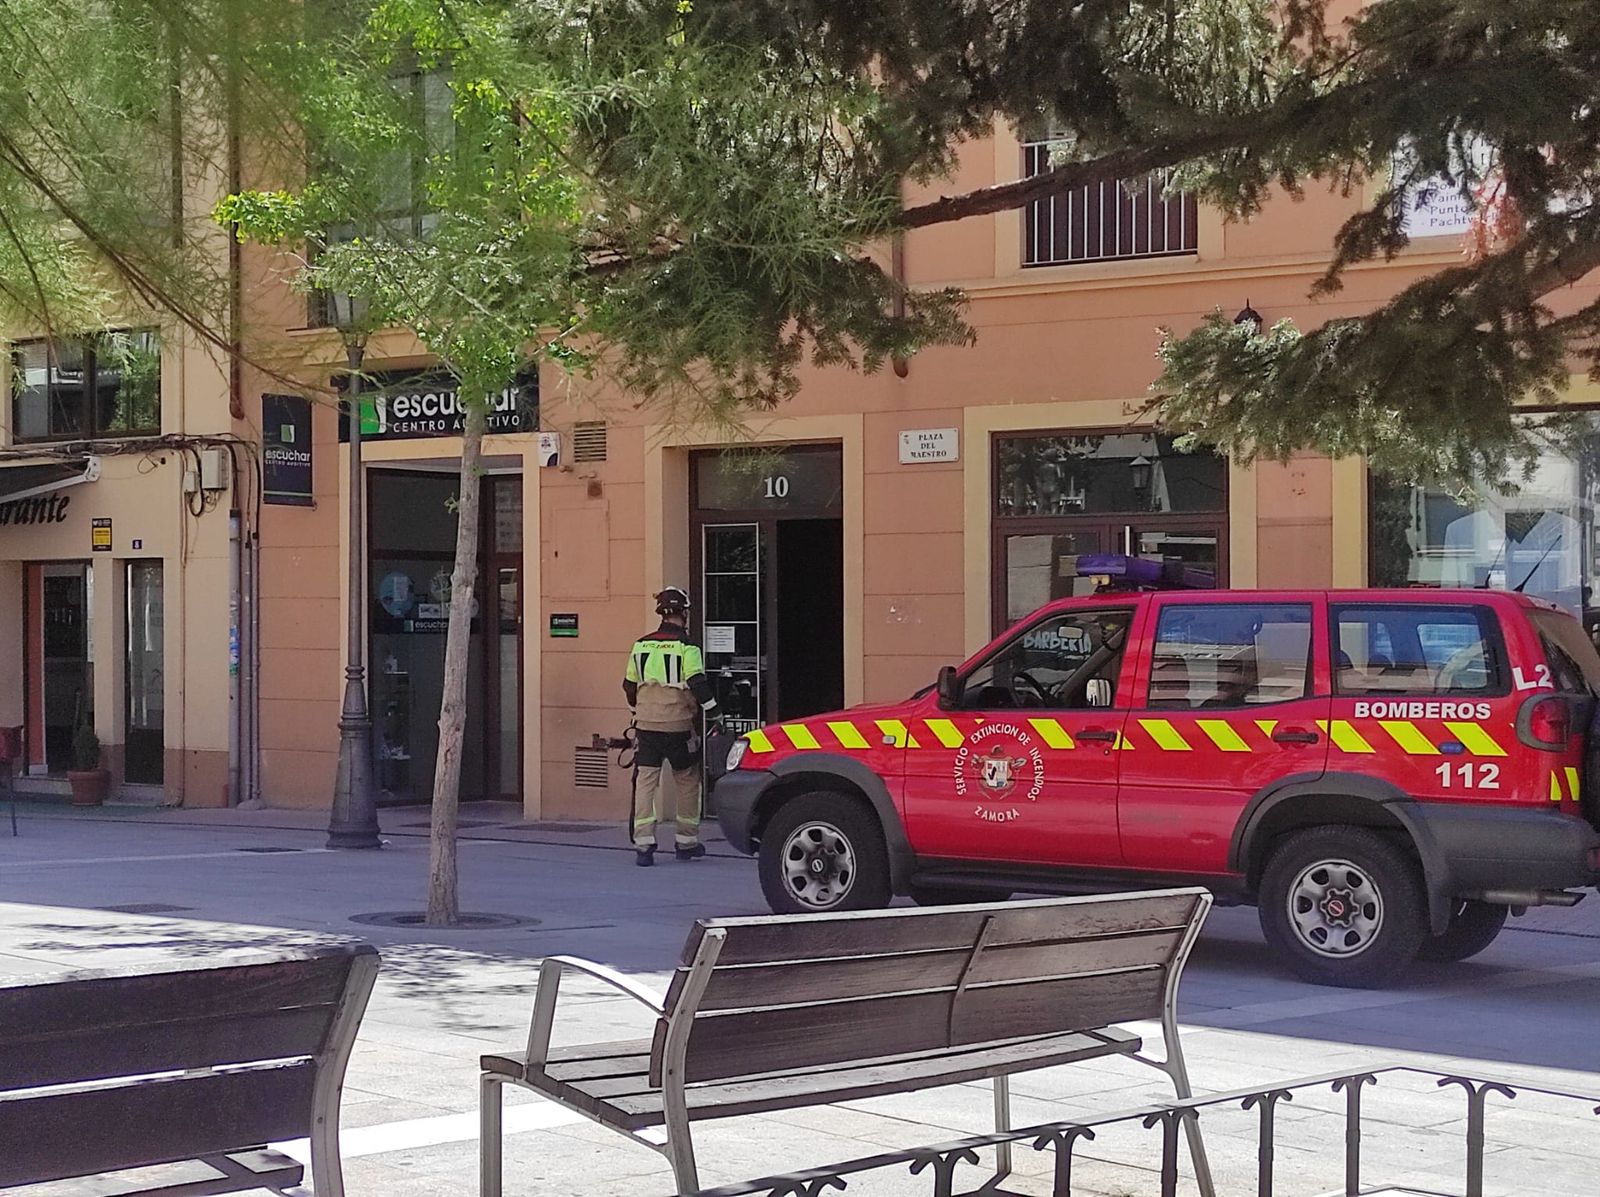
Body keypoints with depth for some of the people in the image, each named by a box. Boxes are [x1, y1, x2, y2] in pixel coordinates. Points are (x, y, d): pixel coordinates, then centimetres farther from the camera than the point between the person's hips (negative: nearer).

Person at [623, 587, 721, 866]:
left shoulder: (640, 646, 8)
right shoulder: (686, 648, -8)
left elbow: (629, 686, 17)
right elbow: (699, 686, -14)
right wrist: (714, 717, -4)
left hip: (646, 727, 4)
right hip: (678, 728, -4)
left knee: (645, 782, 2)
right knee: (687, 782, 12)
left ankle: (643, 844, -6)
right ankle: (687, 842, 19)